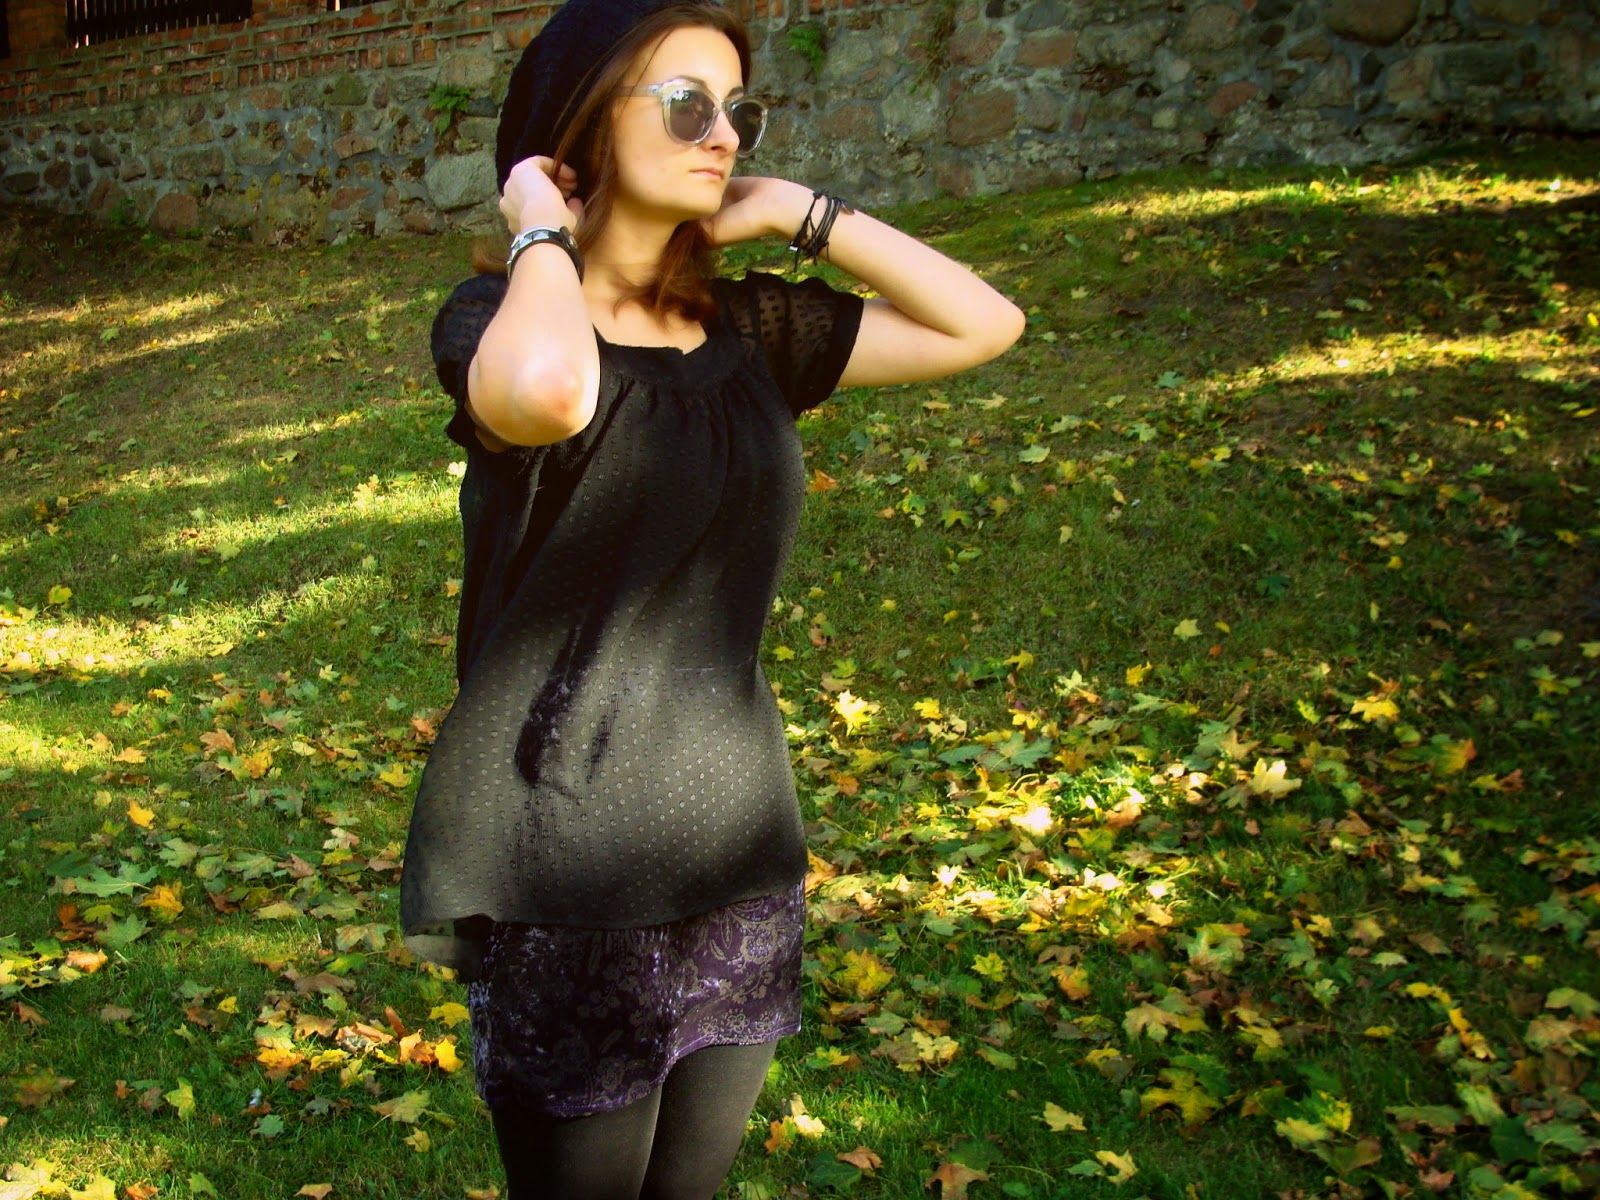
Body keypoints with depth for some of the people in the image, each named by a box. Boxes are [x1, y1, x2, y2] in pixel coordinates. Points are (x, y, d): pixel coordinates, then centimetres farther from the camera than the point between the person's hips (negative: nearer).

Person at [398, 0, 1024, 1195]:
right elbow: (544, 390, -36)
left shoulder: (750, 330, 6)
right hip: (566, 876, -5)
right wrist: (544, 231, -15)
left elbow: (985, 324, 6)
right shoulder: (497, 321, -10)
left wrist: (800, 213, 1)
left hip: (739, 843, 6)